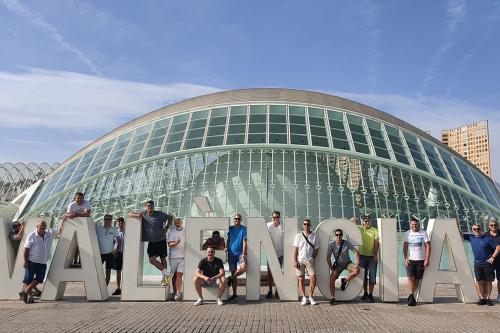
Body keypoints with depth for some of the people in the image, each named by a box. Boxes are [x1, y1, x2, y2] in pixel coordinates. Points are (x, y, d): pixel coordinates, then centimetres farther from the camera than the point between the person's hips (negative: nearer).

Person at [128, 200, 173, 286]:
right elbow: (129, 214, 6)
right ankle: (167, 274, -2)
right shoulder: (143, 214, 2)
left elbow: (170, 217, 7)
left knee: (163, 259, 4)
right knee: (152, 259, -10)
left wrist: (166, 228, -2)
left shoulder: (159, 214, -5)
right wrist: (137, 215, -15)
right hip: (151, 242, 2)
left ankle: (164, 278, 15)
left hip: (161, 240, -2)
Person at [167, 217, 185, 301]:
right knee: (174, 275, 9)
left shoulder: (186, 232, 7)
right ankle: (174, 292, 22)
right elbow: (170, 244, -8)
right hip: (173, 257, 1)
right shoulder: (171, 232, 4)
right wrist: (176, 243, -26)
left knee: (179, 275, -11)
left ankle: (178, 293, -11)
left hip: (183, 257, -1)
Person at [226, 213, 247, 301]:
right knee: (233, 273, 5)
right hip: (231, 254, 3)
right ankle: (234, 294, 14)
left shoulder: (244, 229, -1)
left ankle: (231, 278, -1)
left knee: (243, 268, -28)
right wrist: (227, 249, 7)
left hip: (240, 253, -3)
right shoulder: (230, 228, 9)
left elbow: (244, 242, -8)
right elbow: (228, 241, 15)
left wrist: (244, 254, -15)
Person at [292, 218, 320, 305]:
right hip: (300, 261, 0)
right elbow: (295, 249, 3)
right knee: (301, 279, 1)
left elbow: (316, 249, 8)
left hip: (309, 261, 0)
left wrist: (312, 259, -2)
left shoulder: (314, 236, 4)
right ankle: (304, 298, 11)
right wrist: (294, 261, -4)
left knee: (313, 278, -11)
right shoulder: (299, 236, 4)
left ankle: (310, 297, 3)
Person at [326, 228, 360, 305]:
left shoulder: (347, 243, -15)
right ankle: (333, 298, -8)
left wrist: (356, 264, -23)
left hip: (348, 263, 0)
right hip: (338, 264, 0)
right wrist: (332, 269, -17)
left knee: (357, 270, -29)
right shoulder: (332, 245, -14)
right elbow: (328, 258, -11)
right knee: (332, 278, -19)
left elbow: (356, 253, -12)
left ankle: (345, 280, -3)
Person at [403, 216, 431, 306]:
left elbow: (428, 246, -1)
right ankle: (412, 297, -12)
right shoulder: (407, 234, 5)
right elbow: (405, 247, 7)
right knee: (410, 277, -13)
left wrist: (427, 259, -8)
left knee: (417, 278, 4)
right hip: (410, 259, 1)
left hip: (421, 259, -1)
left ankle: (411, 295, 18)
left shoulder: (423, 233, 0)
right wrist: (405, 258, -2)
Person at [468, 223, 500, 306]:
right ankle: (482, 298, 1)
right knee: (478, 281, -3)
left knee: (488, 281, 4)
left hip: (487, 263, -2)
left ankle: (487, 298, 12)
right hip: (477, 264, 2)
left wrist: (493, 257, -11)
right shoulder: (471, 238, 3)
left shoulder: (487, 238, -7)